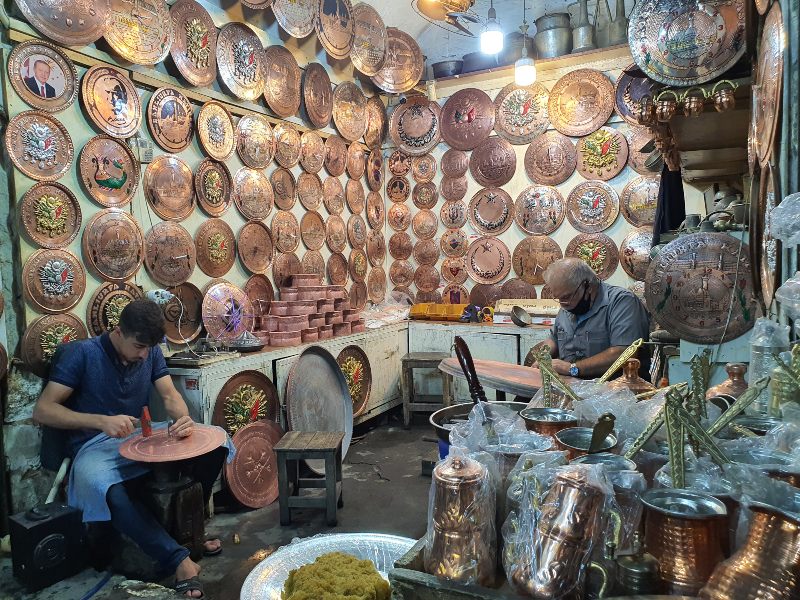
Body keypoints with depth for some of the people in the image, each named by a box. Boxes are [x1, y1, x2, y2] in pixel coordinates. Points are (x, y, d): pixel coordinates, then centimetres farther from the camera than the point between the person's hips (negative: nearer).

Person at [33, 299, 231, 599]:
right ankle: (178, 558, -31)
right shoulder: (81, 353, -11)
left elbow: (170, 396, -2)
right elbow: (42, 410, -14)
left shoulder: (151, 353, 3)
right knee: (104, 489, -41)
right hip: (97, 444, -4)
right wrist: (102, 421, -30)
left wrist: (184, 419, -27)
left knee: (215, 441, -17)